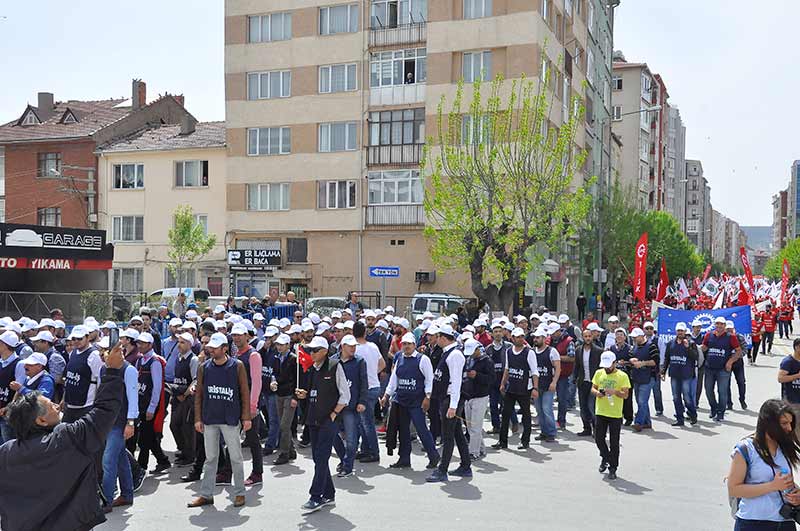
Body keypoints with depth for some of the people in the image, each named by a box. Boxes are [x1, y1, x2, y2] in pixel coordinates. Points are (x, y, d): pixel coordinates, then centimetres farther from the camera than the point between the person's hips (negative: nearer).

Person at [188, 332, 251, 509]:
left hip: (230, 419, -3)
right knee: (210, 458, 10)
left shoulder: (237, 366, -4)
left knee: (236, 457, 4)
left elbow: (245, 393, -2)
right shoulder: (204, 368, 4)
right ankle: (206, 494, 16)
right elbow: (198, 394, 8)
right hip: (209, 420, 3)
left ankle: (239, 493, 15)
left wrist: (246, 417, -5)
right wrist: (198, 418, 3)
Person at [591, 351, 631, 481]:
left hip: (615, 414, -3)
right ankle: (605, 458, 34)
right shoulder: (599, 373, 5)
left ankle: (613, 468, 13)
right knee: (598, 439, 7)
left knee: (614, 442, 2)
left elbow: (625, 395, -9)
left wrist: (615, 392, -27)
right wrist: (597, 392, -13)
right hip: (600, 412, 3)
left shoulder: (622, 376, -7)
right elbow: (593, 388, 10)